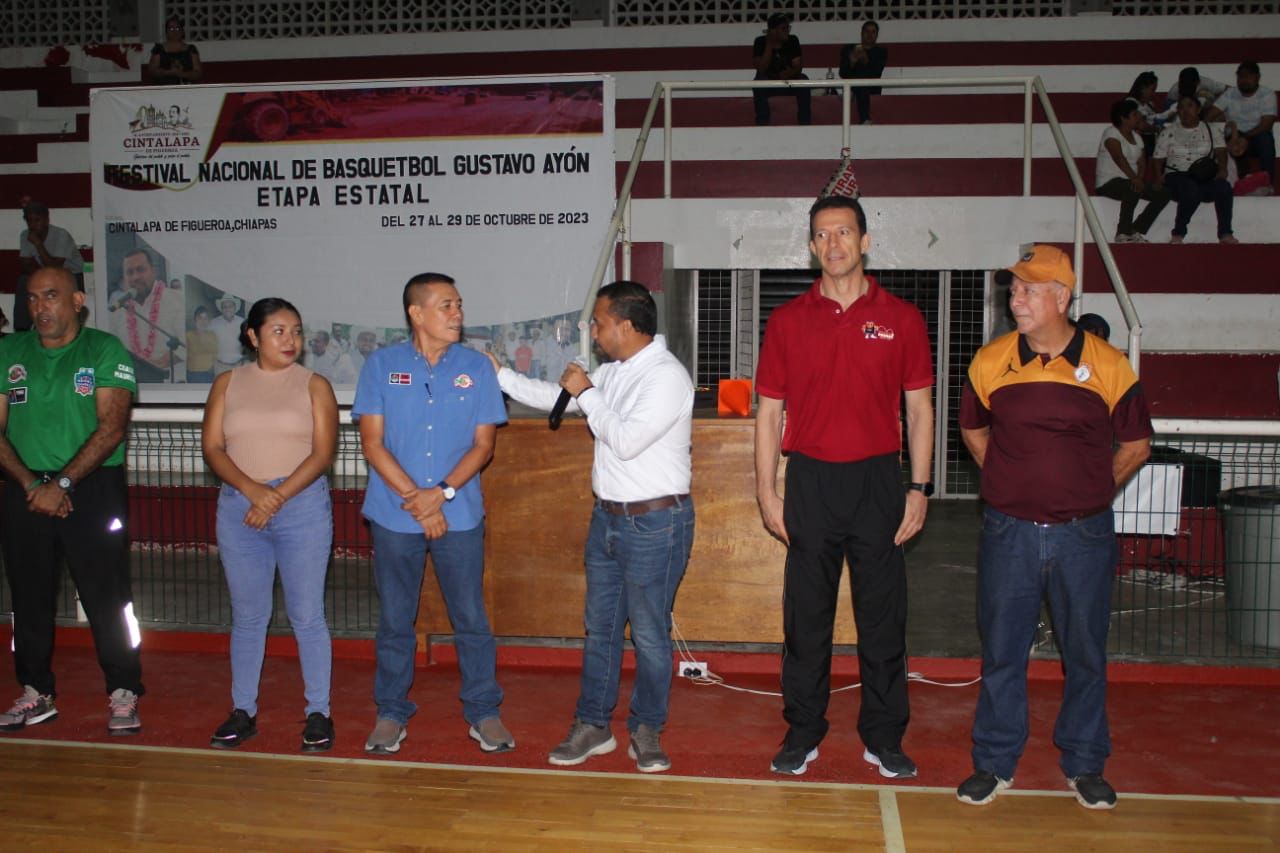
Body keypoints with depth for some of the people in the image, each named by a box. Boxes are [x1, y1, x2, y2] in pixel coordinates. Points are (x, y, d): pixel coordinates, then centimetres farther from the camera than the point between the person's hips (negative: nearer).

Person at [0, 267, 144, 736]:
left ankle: (123, 697, 6)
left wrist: (61, 484, -14)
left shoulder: (104, 350, -1)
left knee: (107, 596, -3)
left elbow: (111, 428, -9)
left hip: (93, 488, -4)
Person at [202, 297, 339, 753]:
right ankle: (243, 712, 22)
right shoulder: (228, 383, 10)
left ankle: (318, 713, 11)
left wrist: (278, 497, -15)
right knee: (247, 616, 10)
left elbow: (323, 453, -5)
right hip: (238, 508, 2)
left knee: (307, 615, 1)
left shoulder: (314, 385, 3)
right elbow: (212, 447, 1)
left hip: (303, 507, -2)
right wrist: (253, 490, -14)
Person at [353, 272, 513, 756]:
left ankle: (483, 712, 18)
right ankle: (392, 714, 24)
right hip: (394, 514, 0)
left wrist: (441, 493, -13)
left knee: (471, 617, 5)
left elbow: (483, 444, 0)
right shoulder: (381, 365, 2)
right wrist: (415, 499, -12)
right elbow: (372, 442, -3)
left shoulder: (476, 368, 3)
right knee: (395, 619, 10)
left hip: (459, 515, 0)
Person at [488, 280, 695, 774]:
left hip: (654, 522, -8)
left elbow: (625, 440, -24)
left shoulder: (667, 376, -17)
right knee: (599, 626, 14)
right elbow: (554, 397, 21)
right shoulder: (612, 373, 9)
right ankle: (593, 725, 26)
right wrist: (498, 374, 19)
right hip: (608, 515, 8)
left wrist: (586, 393, -13)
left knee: (649, 634, 4)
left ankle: (647, 732, 20)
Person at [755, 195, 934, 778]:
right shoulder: (787, 320, 4)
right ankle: (803, 731, 21)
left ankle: (884, 736, 21)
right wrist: (766, 492, 0)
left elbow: (919, 409, 6)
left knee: (882, 615, 7)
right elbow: (769, 411, 6)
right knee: (805, 614, 7)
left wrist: (919, 488, -1)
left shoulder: (901, 319, 4)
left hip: (878, 480, 0)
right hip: (810, 482, 0)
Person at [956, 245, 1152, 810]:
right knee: (1001, 652, 8)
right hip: (1009, 532, 1)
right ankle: (994, 763, 23)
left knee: (1086, 653, 12)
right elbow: (972, 430, 16)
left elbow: (1136, 445, 7)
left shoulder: (1108, 365, -4)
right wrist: (1011, 484, 10)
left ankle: (1084, 765, 30)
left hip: (1084, 535, 0)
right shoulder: (991, 362, -1)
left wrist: (1090, 494, 6)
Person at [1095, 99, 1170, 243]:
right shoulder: (1111, 134, -7)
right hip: (1109, 181, -8)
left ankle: (1136, 231, -9)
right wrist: (1134, 179, -31)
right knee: (1133, 190, -38)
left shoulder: (1136, 136, 17)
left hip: (1130, 181, 8)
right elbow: (1120, 159, -22)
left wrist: (1140, 179, -14)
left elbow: (1142, 162, 8)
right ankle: (1123, 232, -26)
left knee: (1163, 194, -8)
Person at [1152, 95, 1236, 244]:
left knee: (1224, 187, -31)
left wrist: (1222, 169, -19)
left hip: (1206, 176, 2)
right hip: (1177, 175, -2)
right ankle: (1178, 234, -24)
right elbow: (1159, 158, 5)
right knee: (1192, 190, -38)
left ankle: (1225, 234, -27)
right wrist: (1159, 176, -15)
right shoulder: (1168, 132, 11)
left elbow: (1221, 152, 2)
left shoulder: (1211, 129, 15)